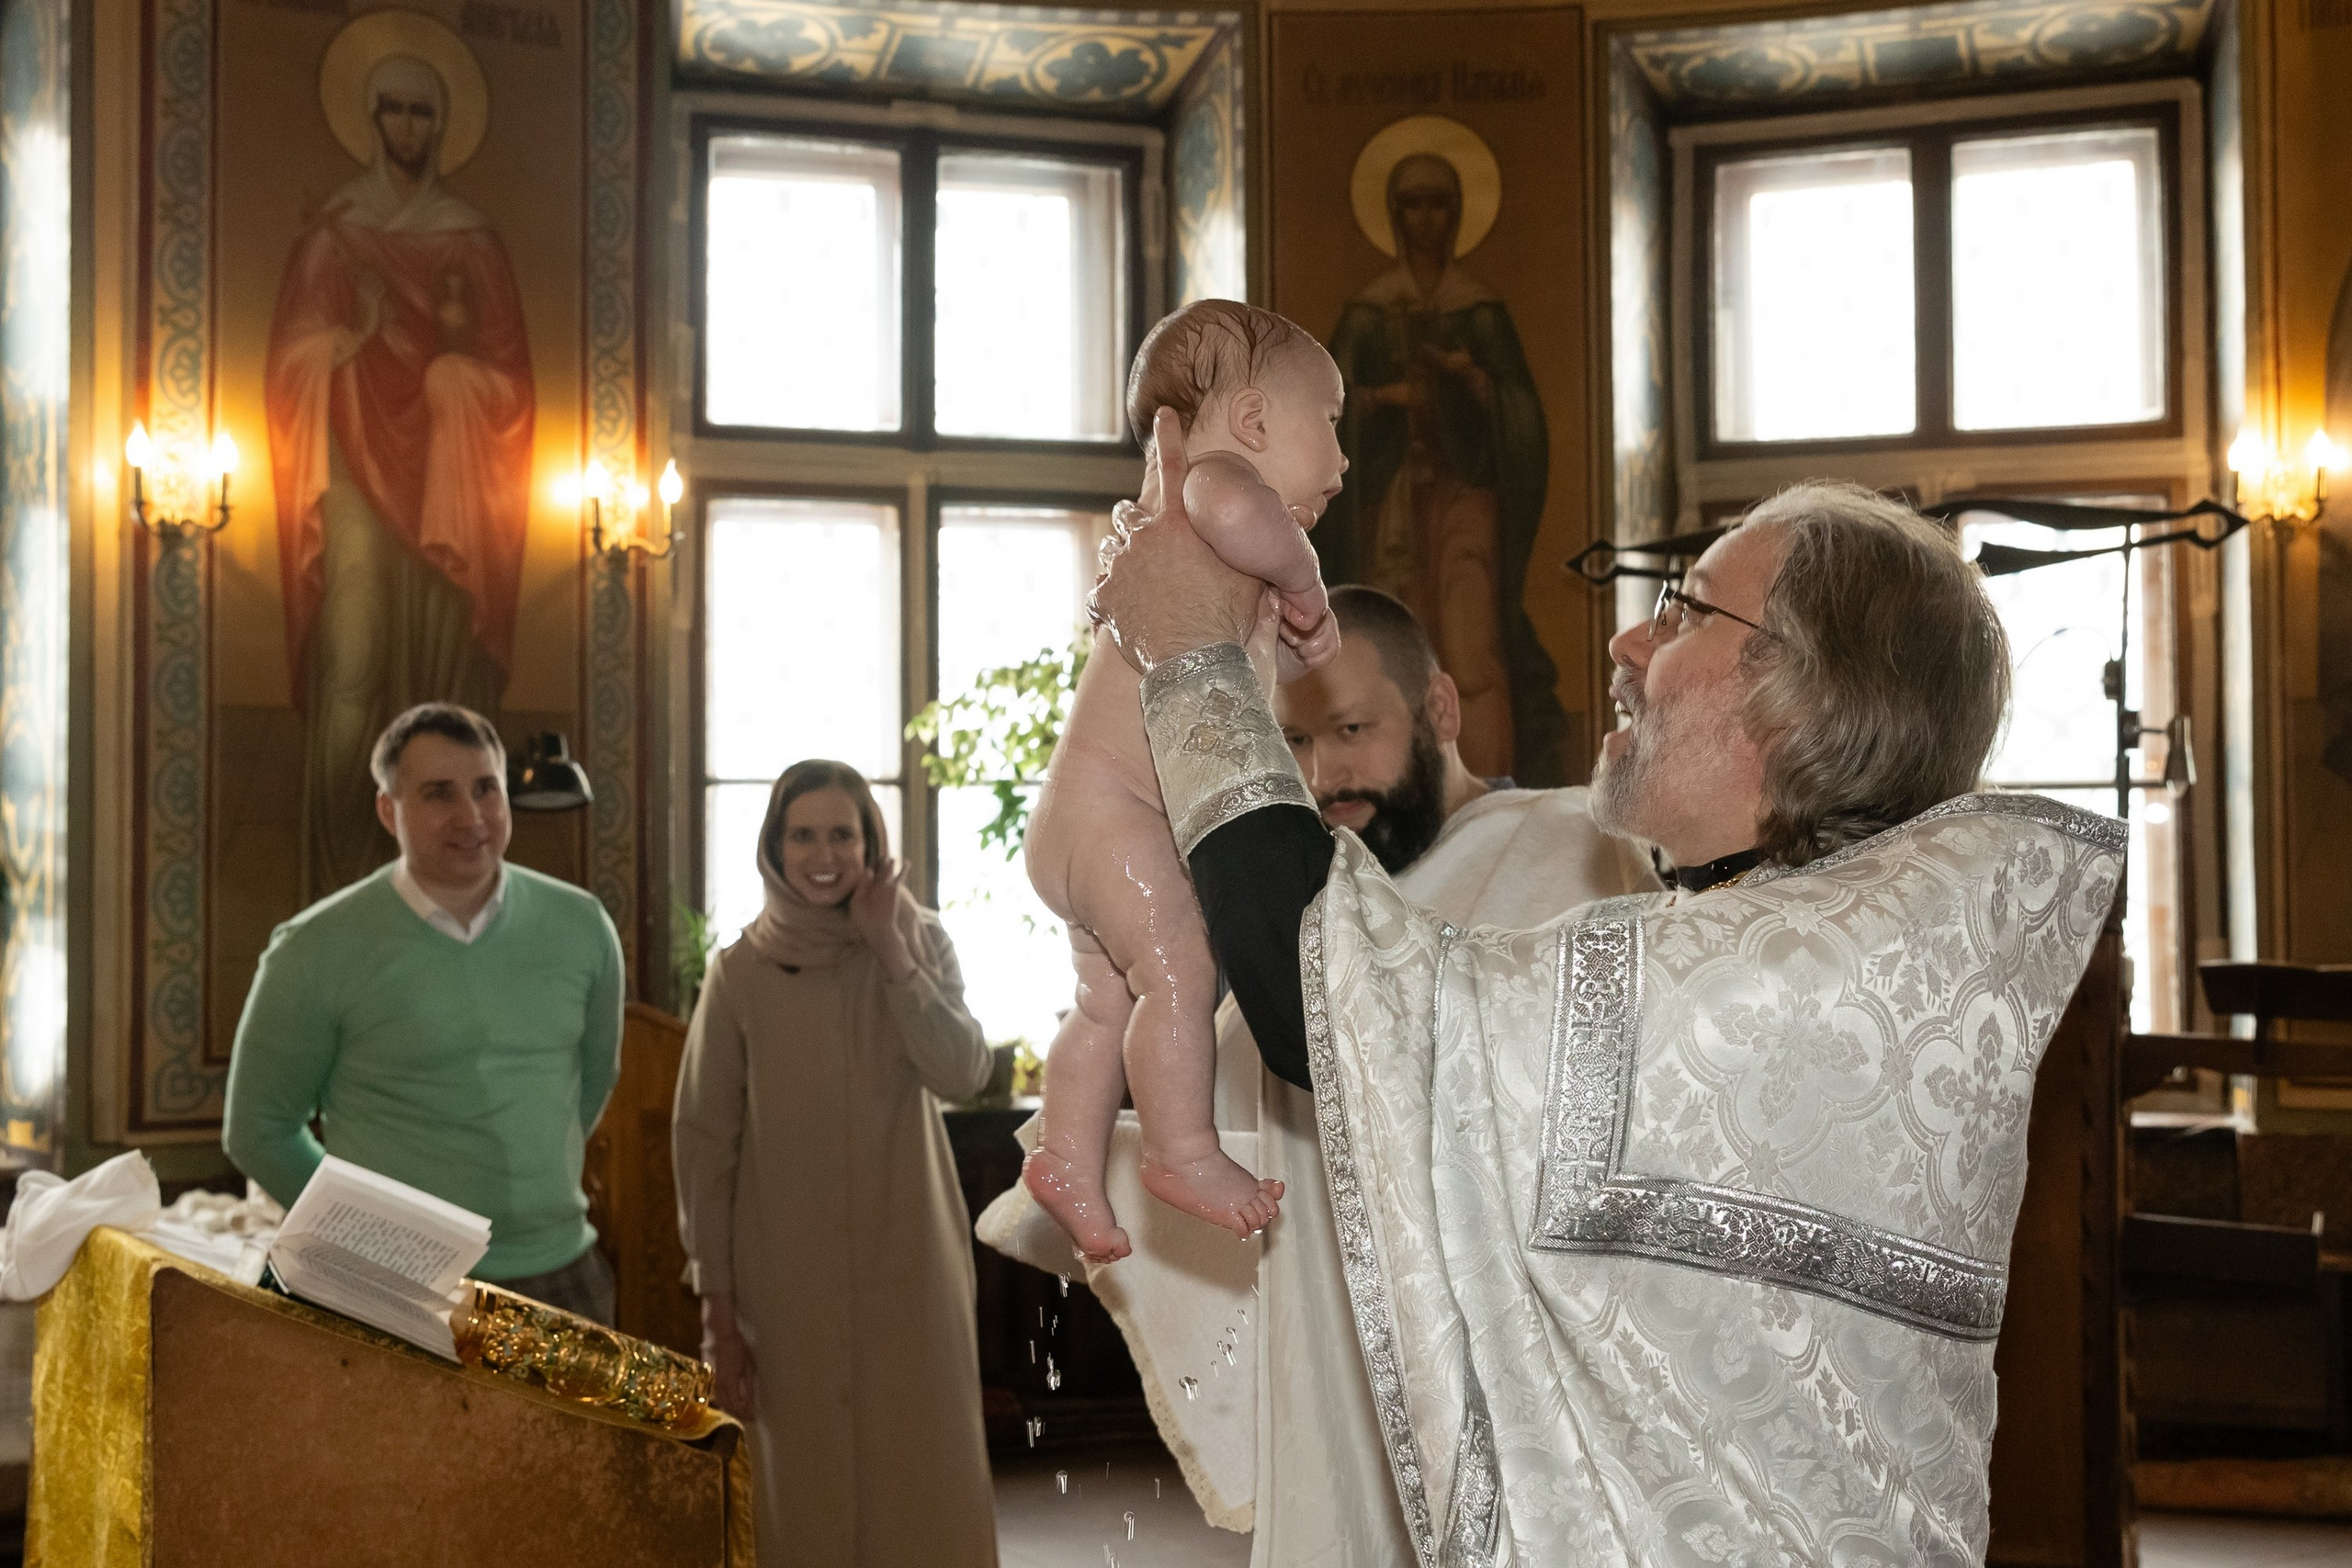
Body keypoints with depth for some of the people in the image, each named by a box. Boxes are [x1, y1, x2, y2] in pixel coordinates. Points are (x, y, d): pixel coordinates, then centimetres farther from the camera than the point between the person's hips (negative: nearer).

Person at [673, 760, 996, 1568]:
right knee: (807, 1482, 8)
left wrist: (890, 950, -16)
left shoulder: (921, 942, 1)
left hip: (911, 1263, 1)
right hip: (790, 1273, -1)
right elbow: (704, 1142, -2)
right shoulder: (741, 971, -4)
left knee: (927, 1477, 5)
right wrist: (718, 1308, -4)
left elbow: (962, 1075, -13)